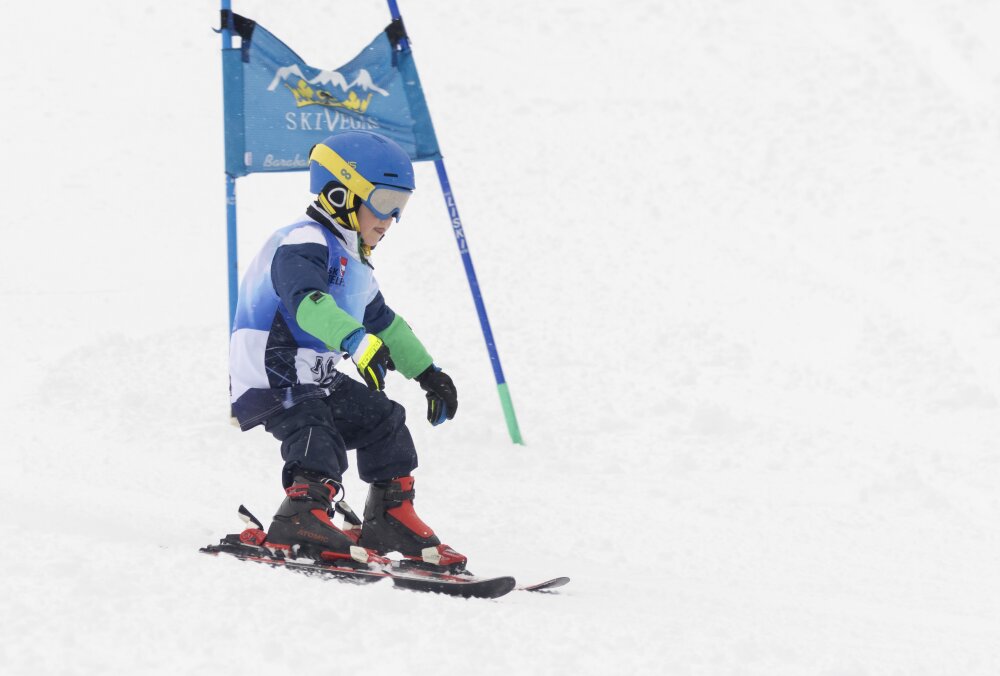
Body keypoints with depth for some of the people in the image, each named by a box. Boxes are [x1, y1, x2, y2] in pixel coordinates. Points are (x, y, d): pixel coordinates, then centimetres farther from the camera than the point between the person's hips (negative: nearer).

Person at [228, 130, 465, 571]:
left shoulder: (352, 264, 21)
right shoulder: (304, 246, -15)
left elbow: (384, 323, 35)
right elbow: (307, 302, -36)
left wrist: (427, 373, 37)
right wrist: (358, 342, -51)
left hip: (317, 380, 10)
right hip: (274, 381, -10)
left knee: (383, 421, 16)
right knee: (318, 447, -31)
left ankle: (390, 521, 24)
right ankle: (300, 522, -50)